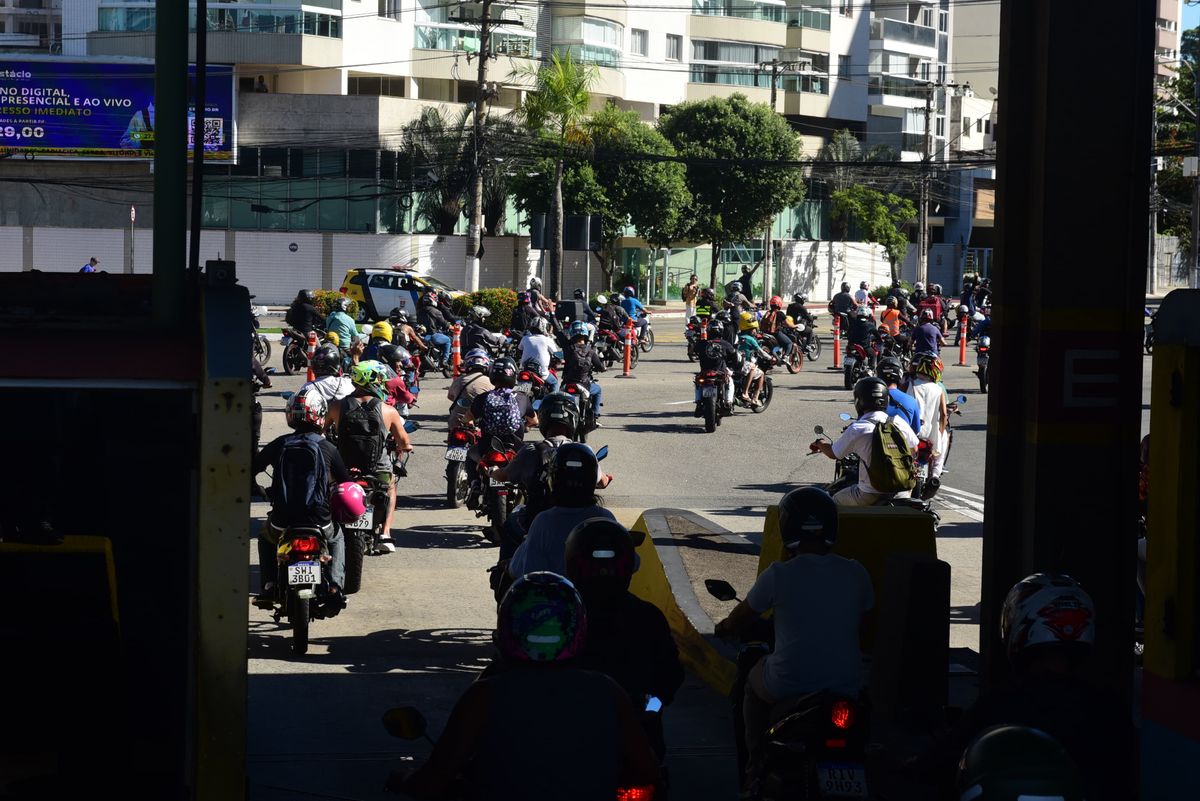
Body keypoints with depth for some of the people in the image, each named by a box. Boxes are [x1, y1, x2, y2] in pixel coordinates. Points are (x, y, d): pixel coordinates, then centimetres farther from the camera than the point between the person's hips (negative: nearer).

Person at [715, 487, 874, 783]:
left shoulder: (778, 575, -13)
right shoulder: (856, 574, -4)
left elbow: (742, 619, 4)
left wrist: (726, 627, 27)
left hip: (789, 686, -3)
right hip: (847, 686, 3)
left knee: (754, 681, 30)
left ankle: (757, 761, 32)